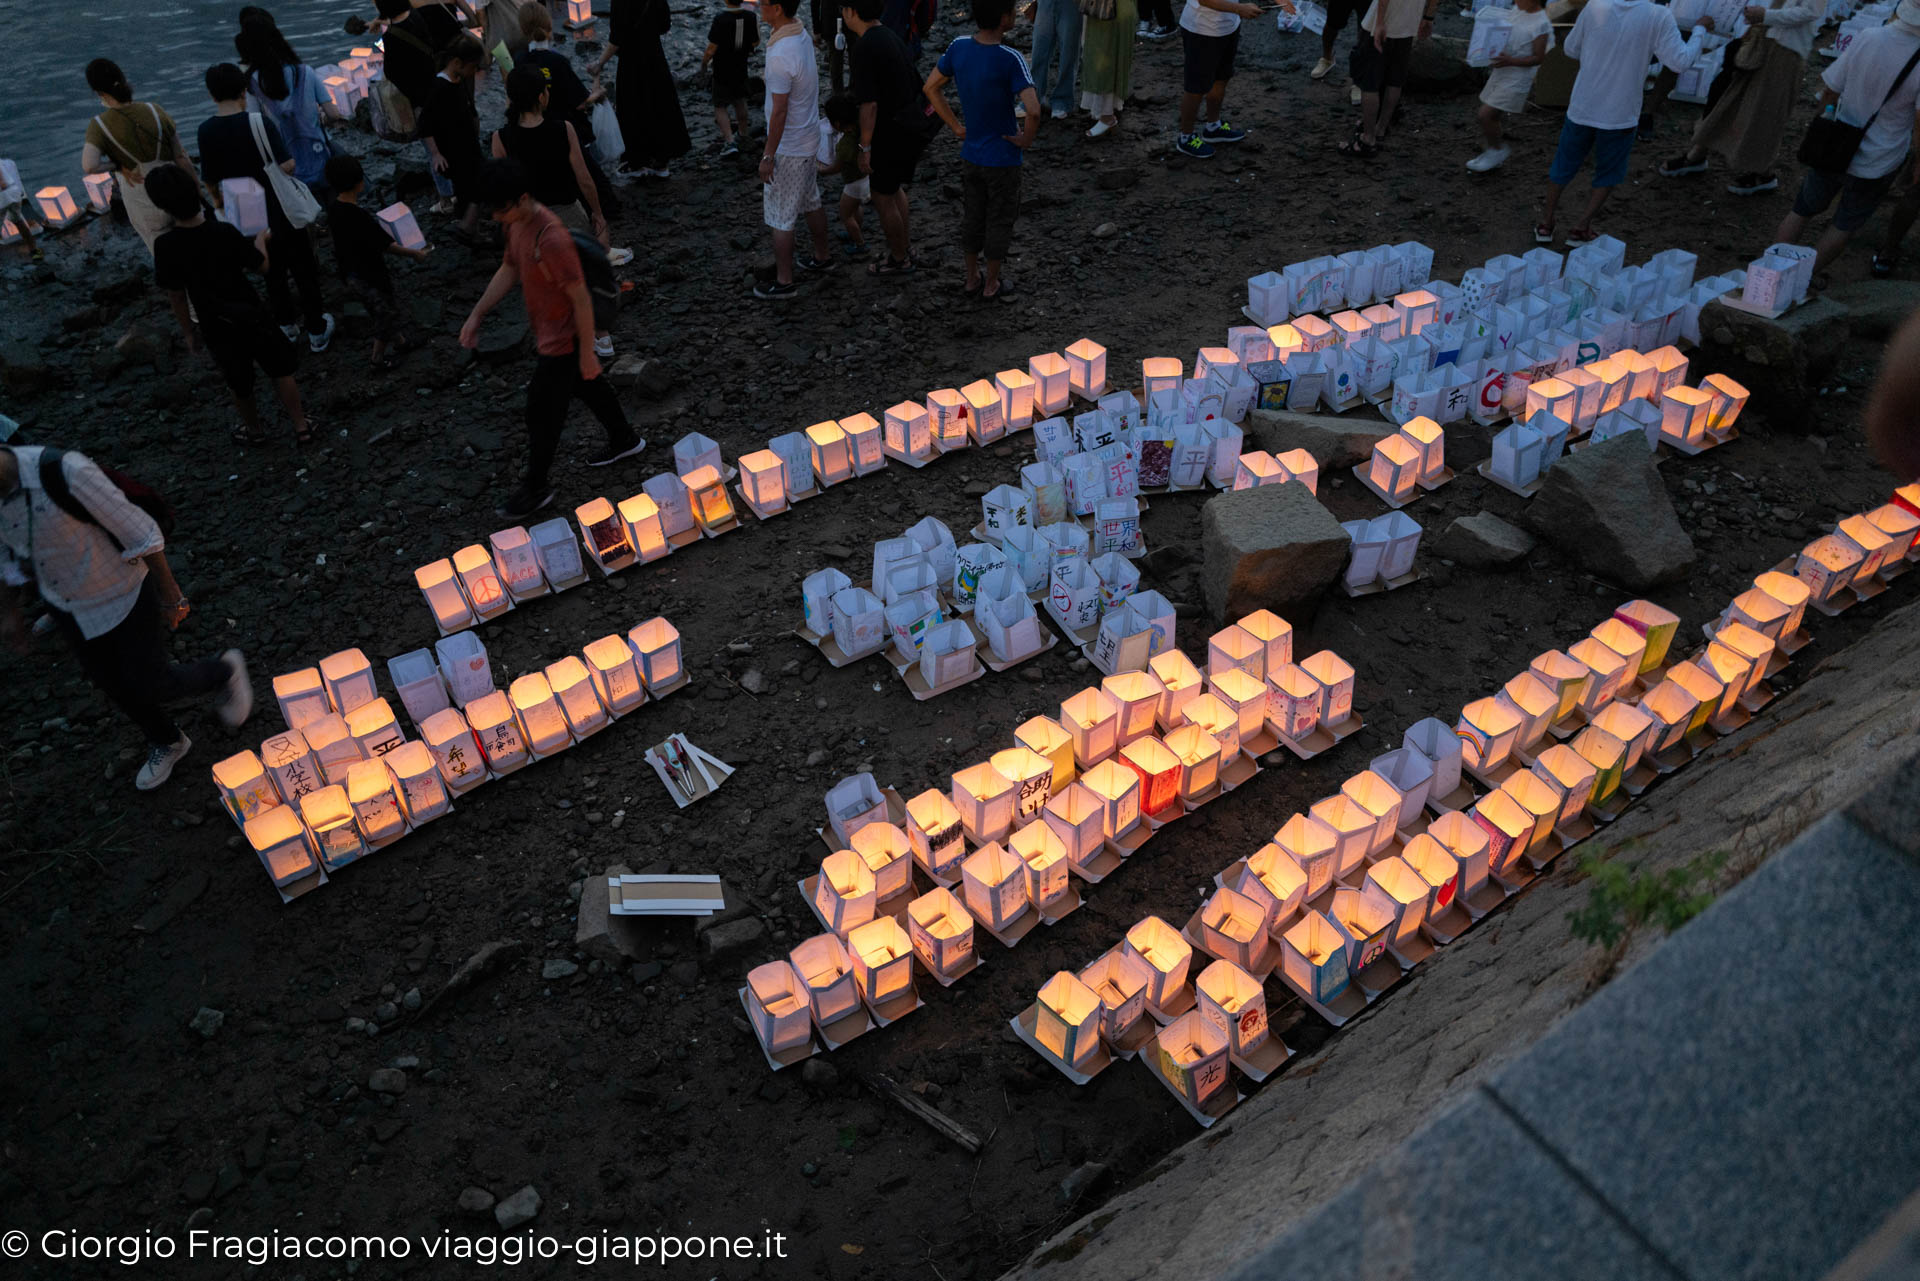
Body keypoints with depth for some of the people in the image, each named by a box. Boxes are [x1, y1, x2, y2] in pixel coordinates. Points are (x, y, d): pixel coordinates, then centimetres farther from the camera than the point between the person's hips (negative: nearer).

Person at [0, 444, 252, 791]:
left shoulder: (65, 472, -33)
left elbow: (139, 533, -23)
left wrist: (172, 595, -15)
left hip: (122, 597, -6)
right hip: (66, 606, 7)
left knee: (149, 686, 2)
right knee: (110, 682, 20)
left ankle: (225, 671, 33)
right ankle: (167, 743, 46)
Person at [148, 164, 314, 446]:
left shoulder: (165, 246, -19)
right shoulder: (225, 232, -21)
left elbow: (176, 296, -9)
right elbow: (262, 265, -7)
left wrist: (188, 331, 6)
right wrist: (261, 239, 14)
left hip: (216, 328, 1)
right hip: (252, 316, -1)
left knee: (239, 386, 21)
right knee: (280, 372, 19)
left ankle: (254, 431, 43)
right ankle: (301, 427, 27)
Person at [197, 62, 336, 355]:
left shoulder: (206, 131, -6)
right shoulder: (259, 122, -19)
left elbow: (210, 178, 3)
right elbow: (285, 166, -22)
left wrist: (217, 199, 23)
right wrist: (294, 160, 1)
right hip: (282, 214, -4)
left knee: (273, 272, 23)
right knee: (304, 272, 10)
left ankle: (286, 324, 35)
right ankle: (317, 332, 16)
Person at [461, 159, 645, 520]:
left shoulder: (552, 240, -32)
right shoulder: (517, 224, -3)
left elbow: (581, 299, -27)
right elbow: (509, 270, 11)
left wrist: (587, 353, -20)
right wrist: (476, 315, 8)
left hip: (561, 341, -9)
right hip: (547, 332, 9)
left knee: (542, 412, 3)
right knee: (589, 387, 27)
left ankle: (536, 488, 20)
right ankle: (624, 440, 49)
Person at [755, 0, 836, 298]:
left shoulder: (780, 56, -29)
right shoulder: (801, 35, 0)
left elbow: (779, 112, -25)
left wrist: (768, 156, -18)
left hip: (788, 148, -9)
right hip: (808, 139, 9)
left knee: (779, 218, 3)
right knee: (810, 203, 25)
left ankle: (784, 281, 14)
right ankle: (822, 256, 43)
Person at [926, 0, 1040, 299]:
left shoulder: (958, 48, -7)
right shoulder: (1010, 59, -25)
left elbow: (931, 88, 4)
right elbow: (1033, 110, -34)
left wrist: (956, 126, 9)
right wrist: (1026, 139, -15)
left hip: (969, 156, 5)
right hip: (1002, 160, -5)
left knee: (971, 218, 20)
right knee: (999, 222, 13)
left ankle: (971, 279, 33)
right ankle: (991, 284, 27)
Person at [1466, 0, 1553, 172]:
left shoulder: (1541, 24, -15)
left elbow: (1538, 58, -15)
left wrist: (1511, 61, -26)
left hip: (1516, 80, -8)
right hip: (1500, 73, 8)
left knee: (1485, 115, -13)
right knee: (1491, 117, 13)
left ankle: (1497, 150, 9)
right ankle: (1495, 157, 30)